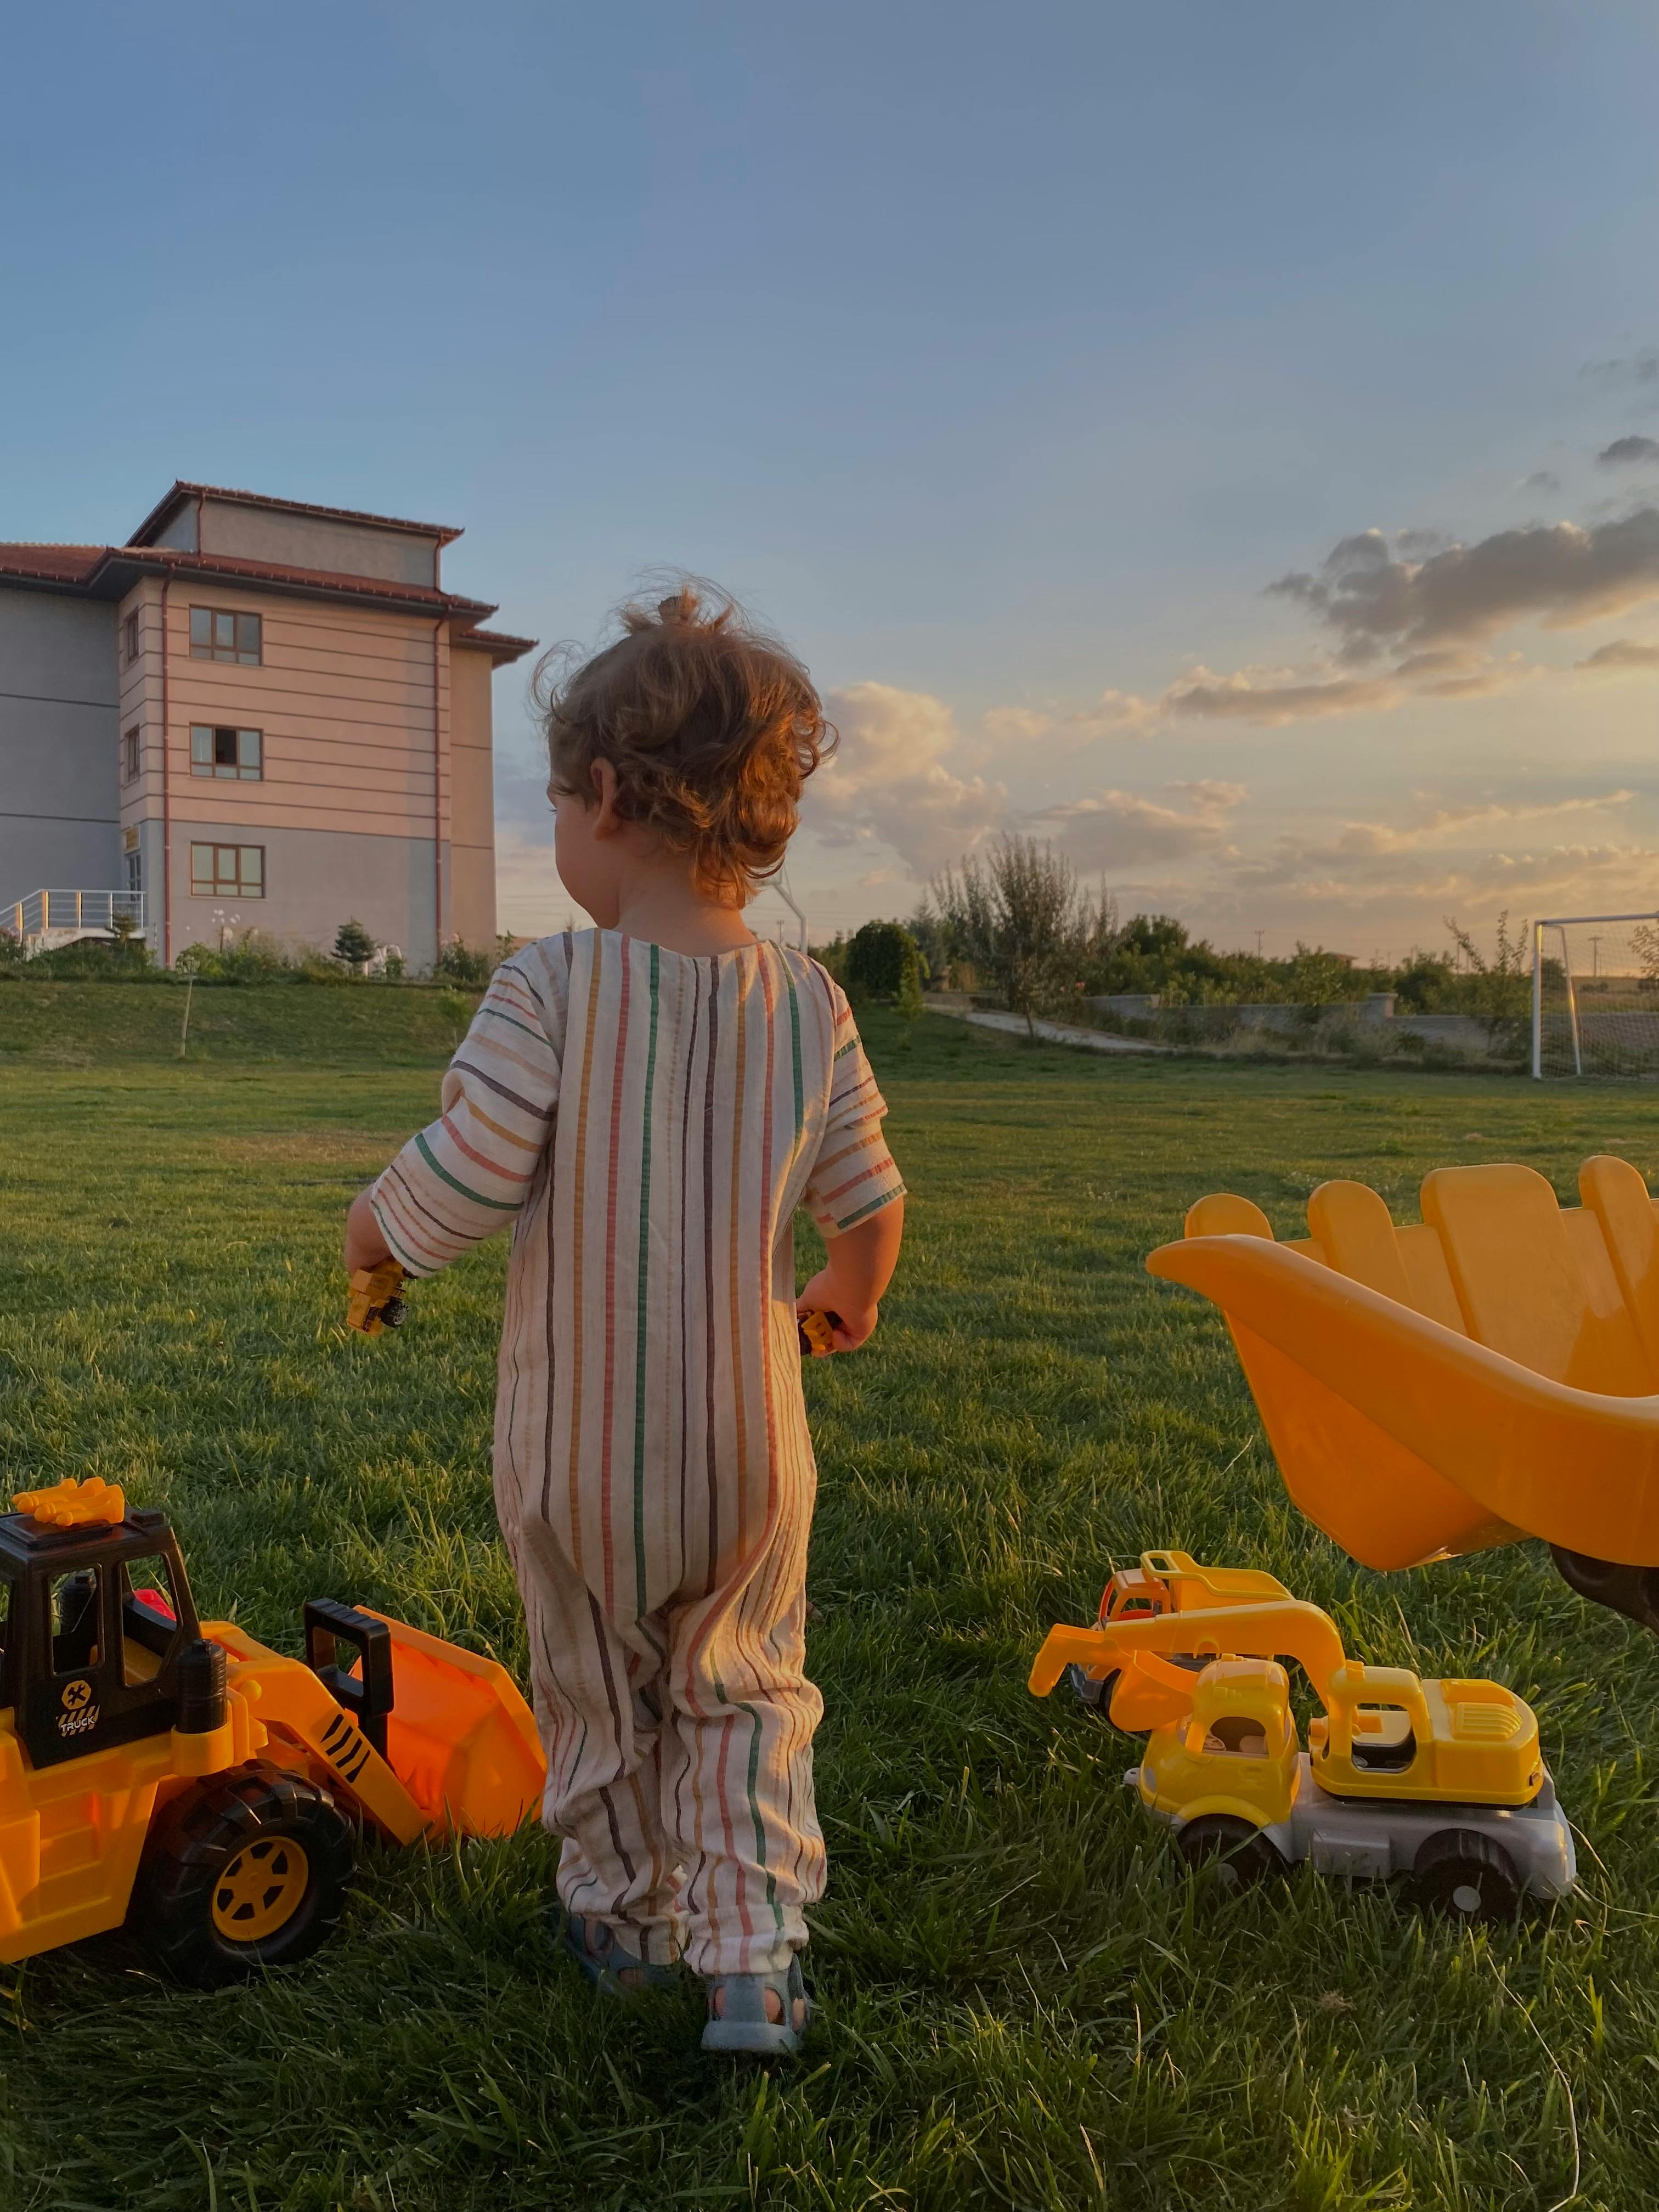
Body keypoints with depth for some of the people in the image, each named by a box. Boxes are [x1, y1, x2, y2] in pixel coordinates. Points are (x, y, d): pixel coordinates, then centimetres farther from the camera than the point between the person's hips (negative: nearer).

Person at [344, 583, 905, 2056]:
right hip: (747, 1448, 2)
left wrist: (370, 1244, 5)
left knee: (595, 1694, 23)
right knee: (745, 1690, 23)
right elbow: (868, 1204, 1)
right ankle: (755, 1961, 18)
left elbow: (459, 1187, -18)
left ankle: (624, 1918, 42)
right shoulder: (811, 1006, -7)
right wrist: (851, 1297, 23)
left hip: (575, 1452, -2)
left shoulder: (546, 992, -18)